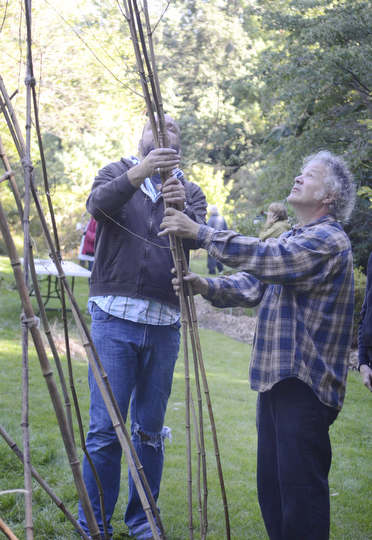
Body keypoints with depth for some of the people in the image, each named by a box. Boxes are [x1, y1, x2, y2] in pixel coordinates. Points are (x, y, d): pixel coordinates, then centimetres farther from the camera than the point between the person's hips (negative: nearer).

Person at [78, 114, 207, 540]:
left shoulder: (190, 191, 15)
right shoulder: (118, 173, 10)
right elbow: (97, 204, -13)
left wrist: (181, 206, -27)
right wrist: (138, 173, -30)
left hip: (163, 324, 3)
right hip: (115, 316, -2)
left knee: (150, 431, 9)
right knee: (105, 429, -3)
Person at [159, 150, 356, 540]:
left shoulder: (329, 241, -10)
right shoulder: (292, 239, 20)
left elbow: (266, 258, -23)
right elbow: (250, 287, 12)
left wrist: (200, 233, -20)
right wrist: (205, 286, -6)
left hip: (304, 382, -9)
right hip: (275, 378, 9)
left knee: (301, 487, -5)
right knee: (271, 485, 13)